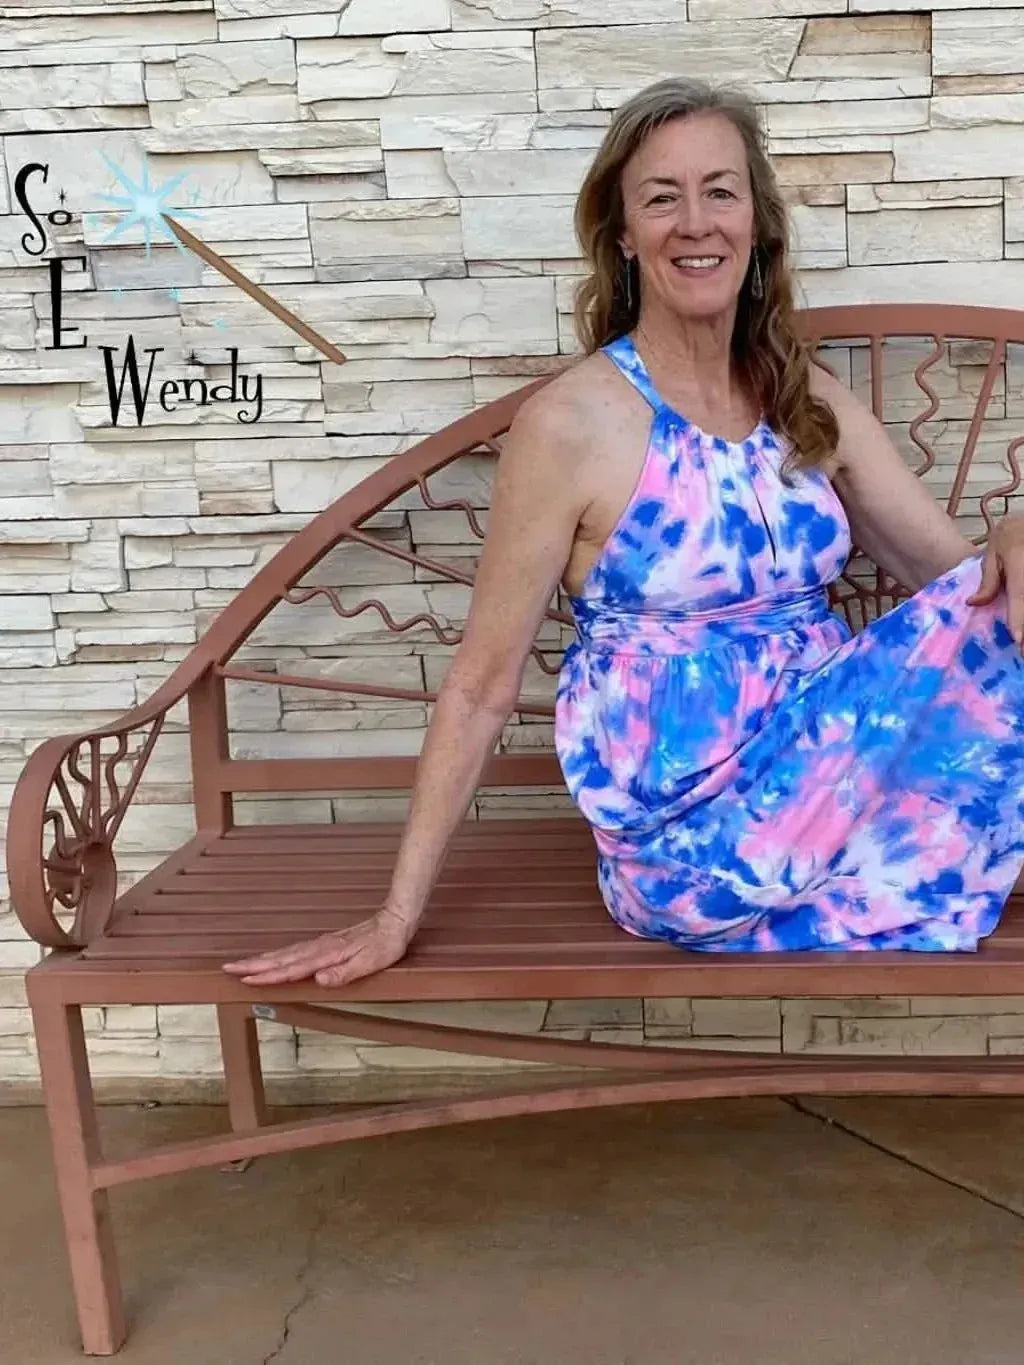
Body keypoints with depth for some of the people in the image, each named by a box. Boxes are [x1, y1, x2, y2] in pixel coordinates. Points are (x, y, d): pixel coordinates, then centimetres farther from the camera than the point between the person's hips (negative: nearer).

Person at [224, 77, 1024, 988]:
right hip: (697, 843, -6)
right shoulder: (573, 424, -10)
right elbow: (482, 685, -7)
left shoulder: (810, 404, 8)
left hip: (826, 767, 6)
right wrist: (398, 915, -7)